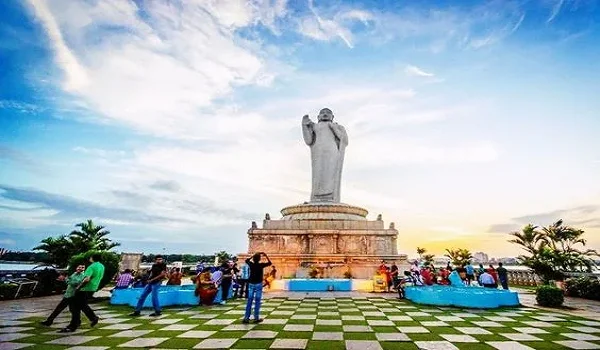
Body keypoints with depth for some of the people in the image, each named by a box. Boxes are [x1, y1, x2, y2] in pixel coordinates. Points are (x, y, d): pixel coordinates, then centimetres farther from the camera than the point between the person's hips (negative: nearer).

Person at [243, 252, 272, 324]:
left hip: (251, 284, 4)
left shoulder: (251, 264, -3)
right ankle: (256, 318, 4)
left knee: (249, 301, 7)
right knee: (257, 301, 1)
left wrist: (253, 256, 15)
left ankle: (246, 318, 8)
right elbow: (270, 263, 2)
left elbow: (247, 260, 19)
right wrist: (266, 255, 5)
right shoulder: (261, 265, -12)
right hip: (258, 284, -4)